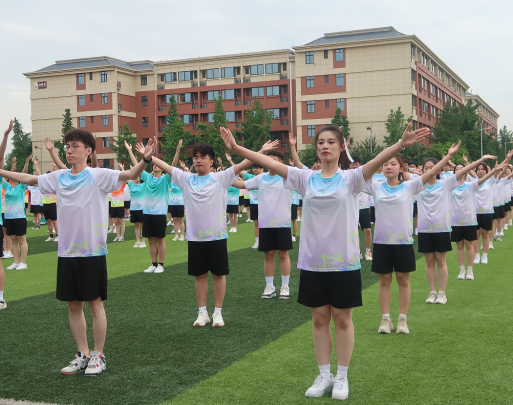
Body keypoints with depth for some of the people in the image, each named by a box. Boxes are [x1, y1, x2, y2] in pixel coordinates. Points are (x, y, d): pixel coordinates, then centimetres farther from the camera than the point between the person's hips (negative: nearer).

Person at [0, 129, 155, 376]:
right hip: (66, 253, 5)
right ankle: (83, 355, 25)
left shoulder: (98, 176, -9)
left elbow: (129, 175, -22)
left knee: (95, 303, 4)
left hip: (93, 252, -5)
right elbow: (28, 179, 19)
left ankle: (98, 356, 17)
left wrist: (144, 160, -39)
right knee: (74, 305, 12)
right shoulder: (59, 178, 6)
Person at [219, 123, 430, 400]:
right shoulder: (306, 178, 3)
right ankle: (324, 376, 25)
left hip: (344, 262, -2)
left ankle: (342, 377, 22)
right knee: (319, 318, 11)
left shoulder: (350, 178, -4)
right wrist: (237, 149, -13)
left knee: (342, 319, 8)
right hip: (312, 262, 3)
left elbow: (377, 161, -21)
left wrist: (402, 144, -38)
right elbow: (271, 164, -5)